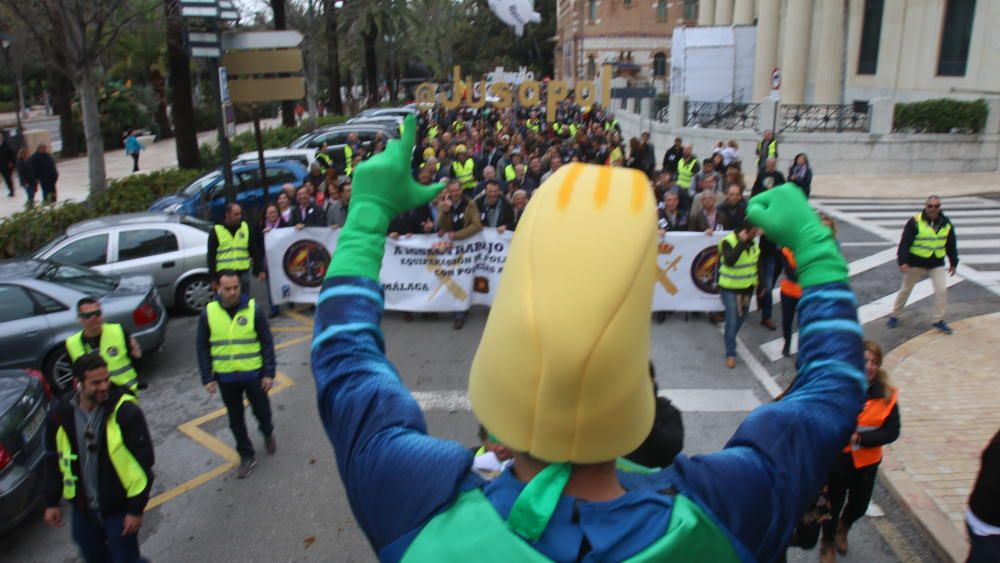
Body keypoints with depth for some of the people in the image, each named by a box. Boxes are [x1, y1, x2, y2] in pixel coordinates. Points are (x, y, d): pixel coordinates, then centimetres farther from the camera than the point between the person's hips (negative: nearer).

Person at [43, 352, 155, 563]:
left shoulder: (126, 411, -19)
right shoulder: (60, 414, -6)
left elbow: (144, 461, -15)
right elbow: (52, 461, 8)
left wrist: (137, 508, -13)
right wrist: (52, 502, 11)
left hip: (119, 508, -5)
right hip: (82, 509, 5)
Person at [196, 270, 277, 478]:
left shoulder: (253, 309, -10)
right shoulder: (208, 313, -5)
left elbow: (267, 343, -5)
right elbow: (202, 348, 2)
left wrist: (269, 373, -8)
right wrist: (207, 378, -2)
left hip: (253, 375, -1)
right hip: (226, 378, 2)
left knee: (261, 411, 14)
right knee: (235, 419, 12)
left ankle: (268, 434, 46)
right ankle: (246, 456, 29)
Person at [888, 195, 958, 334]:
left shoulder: (946, 223, 0)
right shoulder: (915, 222, -15)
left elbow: (951, 245, 12)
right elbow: (904, 243, -17)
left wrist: (953, 263, 17)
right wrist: (903, 261, -25)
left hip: (937, 264, 3)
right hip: (915, 263, -3)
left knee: (941, 290, -5)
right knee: (906, 289, 9)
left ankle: (938, 320, 10)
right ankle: (894, 316, 25)